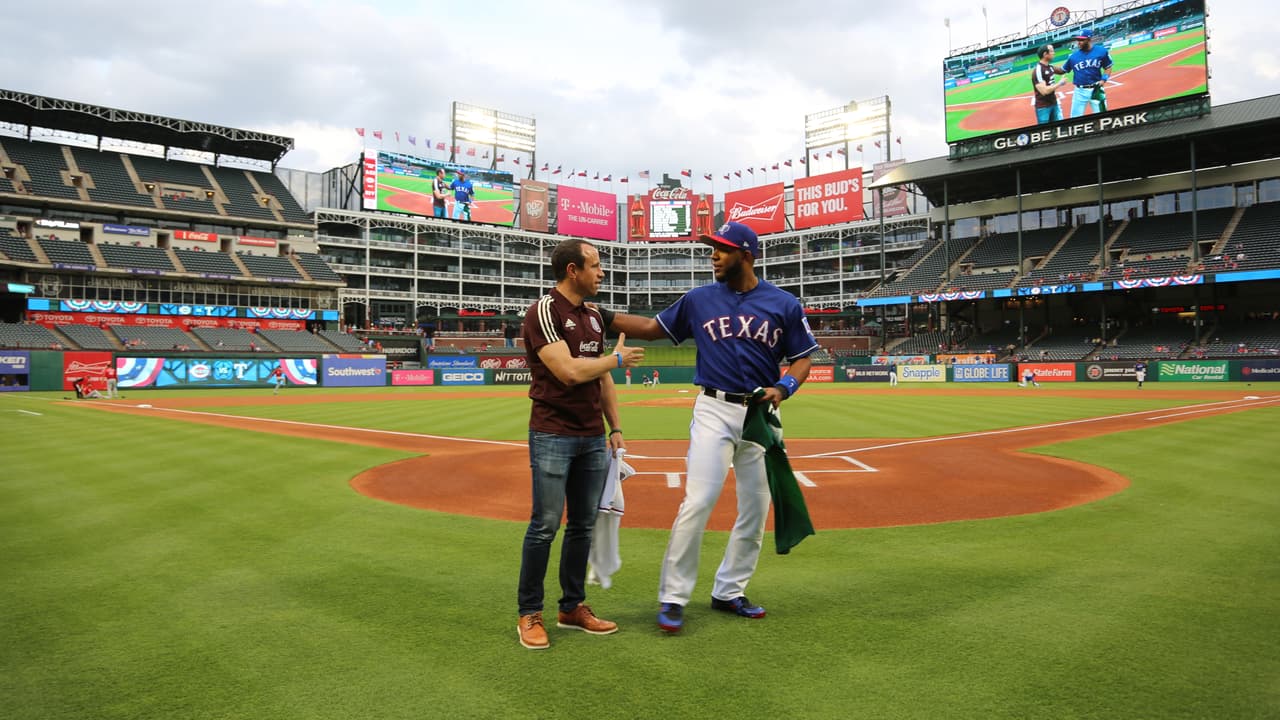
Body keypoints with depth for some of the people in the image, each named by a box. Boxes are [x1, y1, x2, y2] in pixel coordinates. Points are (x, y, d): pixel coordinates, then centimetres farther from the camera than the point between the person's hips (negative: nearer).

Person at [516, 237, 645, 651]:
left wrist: (615, 427, 14)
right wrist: (617, 358, -8)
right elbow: (569, 371, -21)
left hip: (593, 438, 7)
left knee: (583, 524, 11)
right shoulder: (544, 312, -10)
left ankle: (573, 607, 23)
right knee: (545, 525, -4)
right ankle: (529, 614, 9)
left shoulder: (594, 317, 14)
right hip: (552, 435, -7)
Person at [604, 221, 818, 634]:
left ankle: (728, 592, 24)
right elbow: (654, 328, 13)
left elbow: (802, 357, 7)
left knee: (756, 508, 7)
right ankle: (673, 597, -2)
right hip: (714, 410, -2)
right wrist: (606, 318, 2)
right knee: (697, 502, -12)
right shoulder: (699, 300, 5)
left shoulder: (784, 304, 3)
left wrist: (783, 388, -12)